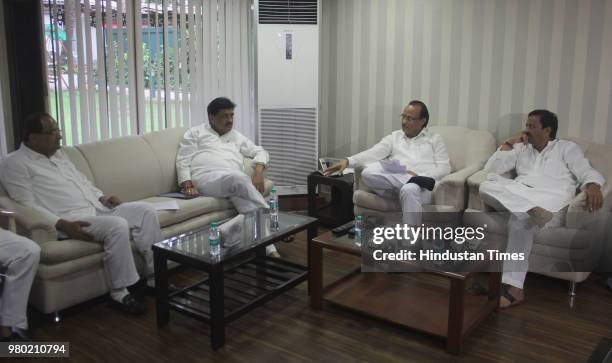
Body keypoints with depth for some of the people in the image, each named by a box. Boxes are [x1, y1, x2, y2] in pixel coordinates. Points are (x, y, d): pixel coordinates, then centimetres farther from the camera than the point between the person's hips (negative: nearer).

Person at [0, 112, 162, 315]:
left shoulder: (58, 154, 20)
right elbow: (28, 206, -14)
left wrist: (102, 197, 7)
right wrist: (63, 224, -26)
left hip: (97, 209, 9)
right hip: (70, 220, -9)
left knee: (145, 210, -7)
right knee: (118, 225, -33)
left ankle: (156, 277, -5)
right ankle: (119, 294, -20)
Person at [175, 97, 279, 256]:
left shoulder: (236, 136, 29)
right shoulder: (196, 133, 17)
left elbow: (260, 152, 26)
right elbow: (183, 161, 8)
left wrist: (258, 172, 4)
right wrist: (188, 185, -10)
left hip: (235, 181, 5)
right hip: (206, 178, -5)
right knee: (239, 178, -36)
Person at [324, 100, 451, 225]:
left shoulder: (434, 139, 16)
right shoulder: (394, 137, 22)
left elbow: (444, 168, 5)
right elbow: (374, 153, 8)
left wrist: (420, 177, -12)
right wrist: (348, 161, -10)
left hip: (421, 187, -2)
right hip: (393, 183, 3)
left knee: (409, 189, -40)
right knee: (368, 173, -27)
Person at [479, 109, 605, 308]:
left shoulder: (567, 148, 16)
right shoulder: (521, 149, 27)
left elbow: (587, 172, 1)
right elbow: (491, 168, 19)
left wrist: (593, 186, -23)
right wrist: (509, 142, 14)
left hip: (550, 200, -4)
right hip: (517, 196, 5)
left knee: (520, 220, -39)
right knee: (486, 186, -25)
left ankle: (513, 287, -37)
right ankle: (532, 210, -42)